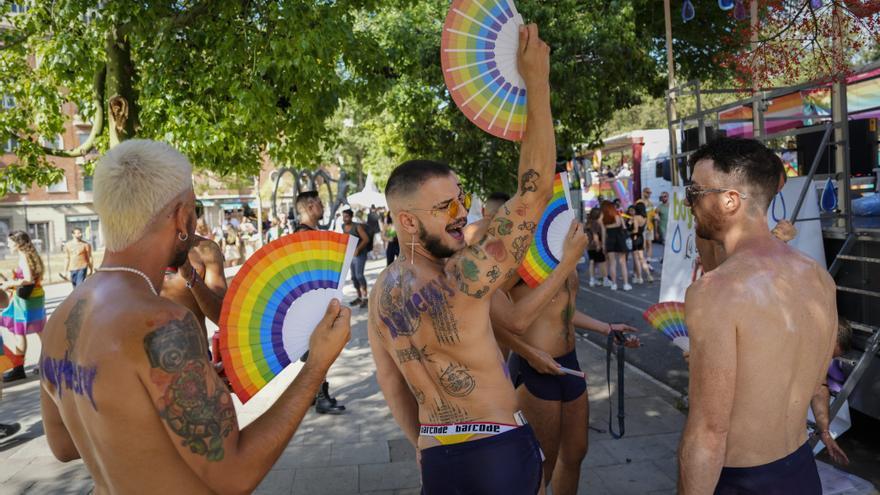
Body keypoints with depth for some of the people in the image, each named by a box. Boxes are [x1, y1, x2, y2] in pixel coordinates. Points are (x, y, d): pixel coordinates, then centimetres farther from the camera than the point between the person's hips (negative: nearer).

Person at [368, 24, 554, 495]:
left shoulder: (381, 292, -1)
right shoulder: (462, 281, -24)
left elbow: (389, 381, 8)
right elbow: (533, 191, -24)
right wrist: (536, 81, -20)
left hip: (437, 457, 6)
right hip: (496, 453, -6)